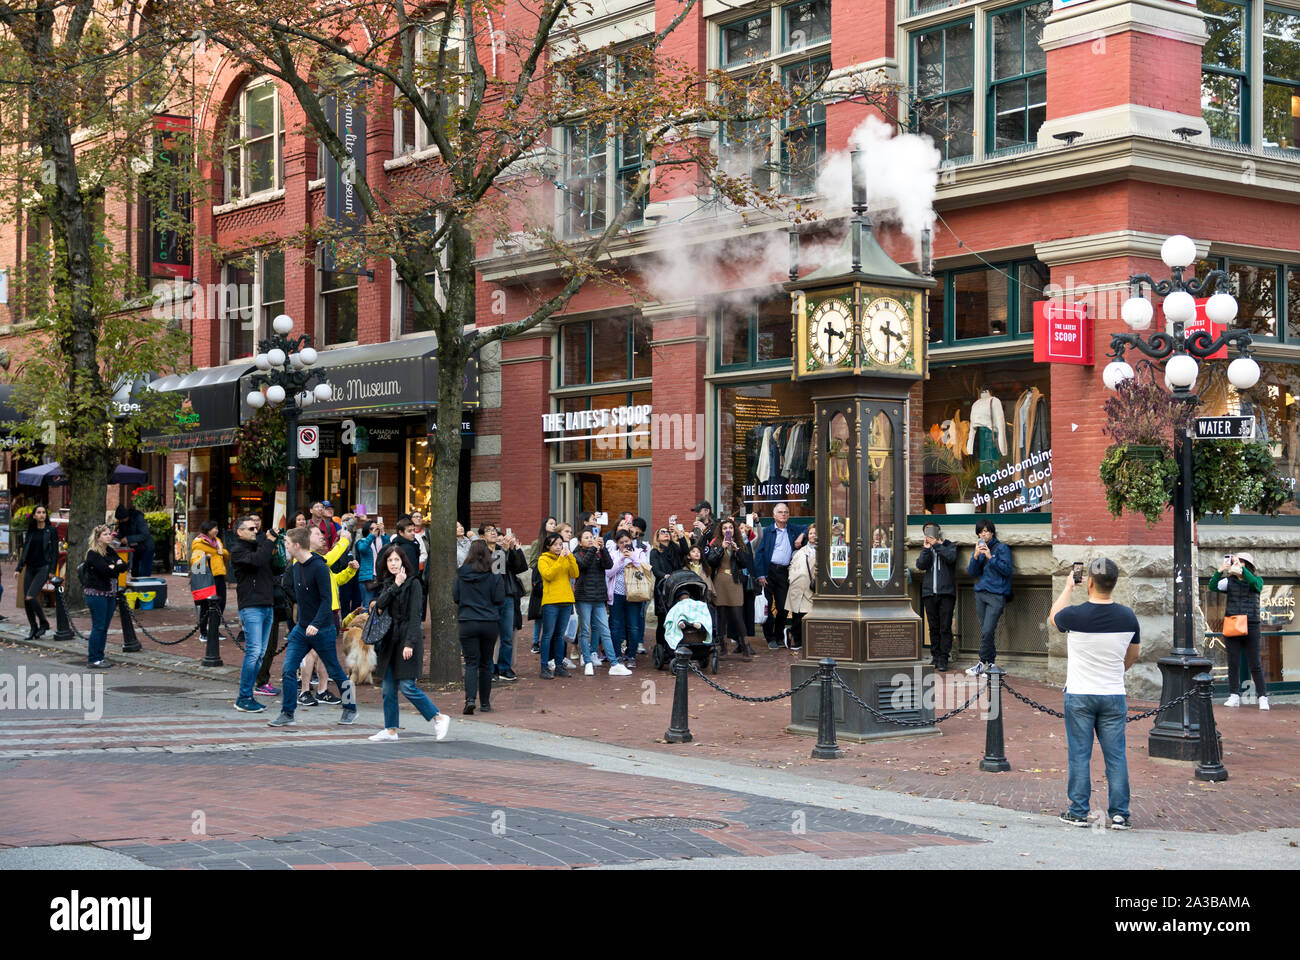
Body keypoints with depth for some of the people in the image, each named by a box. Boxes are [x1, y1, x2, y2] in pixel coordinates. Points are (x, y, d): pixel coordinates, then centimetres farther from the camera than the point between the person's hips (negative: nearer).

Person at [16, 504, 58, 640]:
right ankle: (34, 629, 12)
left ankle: (44, 623, -2)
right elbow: (25, 551, 15)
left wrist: (52, 571, -11)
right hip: (30, 568, 6)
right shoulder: (31, 531, 12)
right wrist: (19, 569, 8)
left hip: (43, 568, -6)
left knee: (30, 597, -19)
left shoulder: (51, 531, -2)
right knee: (26, 601, 1)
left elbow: (55, 552, -4)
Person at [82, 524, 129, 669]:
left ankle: (100, 657, 14)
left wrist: (114, 566, -11)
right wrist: (117, 567, -6)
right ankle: (93, 660, -2)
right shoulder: (93, 554, -9)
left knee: (104, 627, 9)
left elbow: (124, 566, 6)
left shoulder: (110, 551, 15)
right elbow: (106, 571, -20)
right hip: (96, 594, -8)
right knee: (98, 627, -7)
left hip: (110, 594, 8)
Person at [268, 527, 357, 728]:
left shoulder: (319, 567, -18)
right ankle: (287, 714, 1)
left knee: (334, 672, 6)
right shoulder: (297, 567, 8)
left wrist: (316, 624, -32)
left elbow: (326, 599, -23)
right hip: (301, 628, 7)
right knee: (289, 669, -4)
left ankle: (350, 709, 23)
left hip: (322, 629, -7)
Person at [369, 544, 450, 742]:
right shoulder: (386, 583, 14)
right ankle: (390, 729, 15)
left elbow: (415, 615, -12)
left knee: (407, 686, -11)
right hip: (389, 640, 7)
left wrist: (410, 643, -19)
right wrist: (395, 585, -12)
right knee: (388, 688, 8)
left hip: (406, 638, -7)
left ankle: (439, 718, 0)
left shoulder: (413, 583, -6)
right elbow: (379, 604, -4)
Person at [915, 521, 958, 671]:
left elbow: (951, 557, -13)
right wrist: (926, 549, -7)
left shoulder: (949, 546, 8)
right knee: (933, 628, 6)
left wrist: (936, 545, -9)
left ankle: (943, 659, -6)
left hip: (946, 592, -3)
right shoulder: (925, 549, 17)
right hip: (929, 593, 4)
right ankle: (935, 656, 13)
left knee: (945, 628, -7)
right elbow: (920, 565, 1)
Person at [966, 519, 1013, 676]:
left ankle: (983, 663, -5)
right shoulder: (978, 549, 15)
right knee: (985, 632, 5)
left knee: (987, 631, -13)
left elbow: (1007, 570, -9)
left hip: (996, 594, -6)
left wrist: (990, 557, -15)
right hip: (980, 593, 6)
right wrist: (976, 556, -9)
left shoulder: (1002, 548, -1)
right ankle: (991, 663, 12)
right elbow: (972, 572, 6)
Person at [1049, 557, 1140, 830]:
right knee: (1116, 755, 6)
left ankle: (1078, 813, 8)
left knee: (1078, 755, 5)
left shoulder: (1075, 615, -15)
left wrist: (1068, 588, 22)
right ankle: (1119, 815, 7)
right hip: (1114, 695, 2)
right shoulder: (1127, 617, -5)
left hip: (1079, 696, -2)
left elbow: (1053, 618, 11)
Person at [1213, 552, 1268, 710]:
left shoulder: (1257, 581, 5)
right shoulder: (1229, 581, 8)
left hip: (1251, 626, -2)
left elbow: (1254, 583, -20)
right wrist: (1220, 570, -22)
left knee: (1255, 664, -1)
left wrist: (1241, 570, -26)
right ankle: (1234, 696, 7)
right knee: (1233, 663, 2)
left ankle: (1262, 697, 5)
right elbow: (1213, 586, -8)